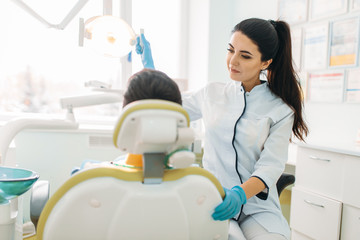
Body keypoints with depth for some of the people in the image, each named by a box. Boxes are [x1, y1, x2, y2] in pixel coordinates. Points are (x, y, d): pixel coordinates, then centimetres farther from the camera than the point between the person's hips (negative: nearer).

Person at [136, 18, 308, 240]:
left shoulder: (281, 111, 0)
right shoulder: (212, 94, 8)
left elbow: (271, 166, -8)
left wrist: (240, 194, -27)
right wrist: (149, 65, 16)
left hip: (258, 207, 0)